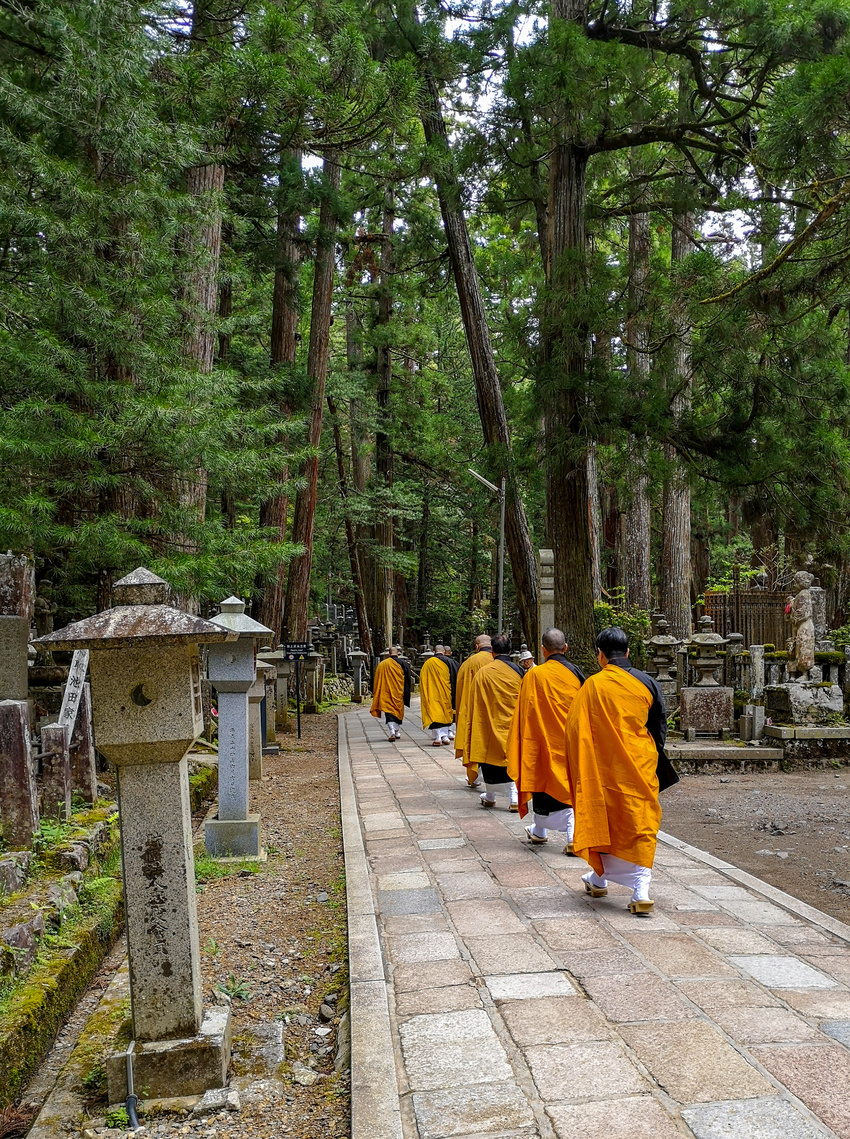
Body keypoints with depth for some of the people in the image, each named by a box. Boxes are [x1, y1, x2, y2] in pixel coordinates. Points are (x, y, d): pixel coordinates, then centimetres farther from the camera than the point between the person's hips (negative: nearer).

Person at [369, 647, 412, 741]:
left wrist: (375, 694, 14)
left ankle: (392, 731, -22)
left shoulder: (382, 664, 2)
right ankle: (397, 732, 22)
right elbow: (407, 680, -3)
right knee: (398, 711, 15)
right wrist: (406, 694, 5)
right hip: (398, 693, 0)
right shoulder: (403, 664, -3)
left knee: (389, 712, -2)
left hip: (386, 693, 0)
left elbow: (376, 681, 6)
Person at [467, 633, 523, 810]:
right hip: (514, 725, 1)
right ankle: (515, 799, -3)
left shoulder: (483, 673, -7)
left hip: (491, 724, -1)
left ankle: (489, 798, 24)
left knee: (491, 758, 12)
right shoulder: (518, 671, -3)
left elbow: (476, 705, -3)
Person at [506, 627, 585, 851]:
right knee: (571, 786, 6)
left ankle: (539, 831, 28)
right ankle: (575, 837, -4)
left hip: (545, 741, -2)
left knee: (543, 782, 13)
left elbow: (526, 715, -6)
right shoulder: (576, 673, -3)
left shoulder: (534, 676, -11)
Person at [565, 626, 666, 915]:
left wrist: (579, 767, 3)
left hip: (606, 766, -2)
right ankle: (641, 889, -4)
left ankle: (599, 878, 28)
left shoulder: (594, 685, -11)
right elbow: (660, 726, 8)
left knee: (605, 820, 14)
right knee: (642, 821, 6)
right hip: (642, 765, 2)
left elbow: (575, 727, -8)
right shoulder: (647, 683, -1)